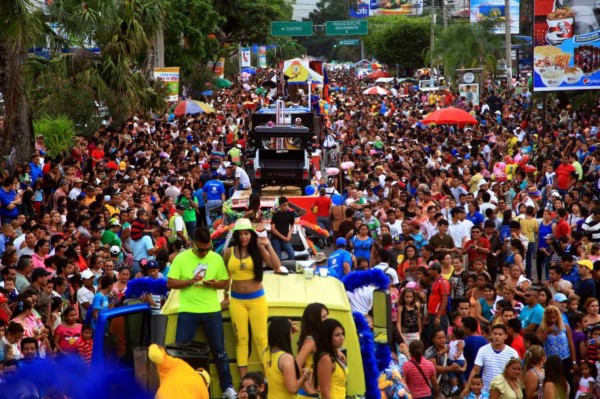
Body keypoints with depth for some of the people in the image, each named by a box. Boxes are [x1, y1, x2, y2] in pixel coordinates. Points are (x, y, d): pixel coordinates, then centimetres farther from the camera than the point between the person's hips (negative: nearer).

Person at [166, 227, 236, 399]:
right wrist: (190, 281, -20)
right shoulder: (181, 258, -5)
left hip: (211, 310, 1)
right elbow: (170, 283, -7)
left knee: (219, 349, 7)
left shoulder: (217, 258, 1)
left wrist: (214, 284, -15)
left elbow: (225, 282, 7)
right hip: (188, 310, -1)